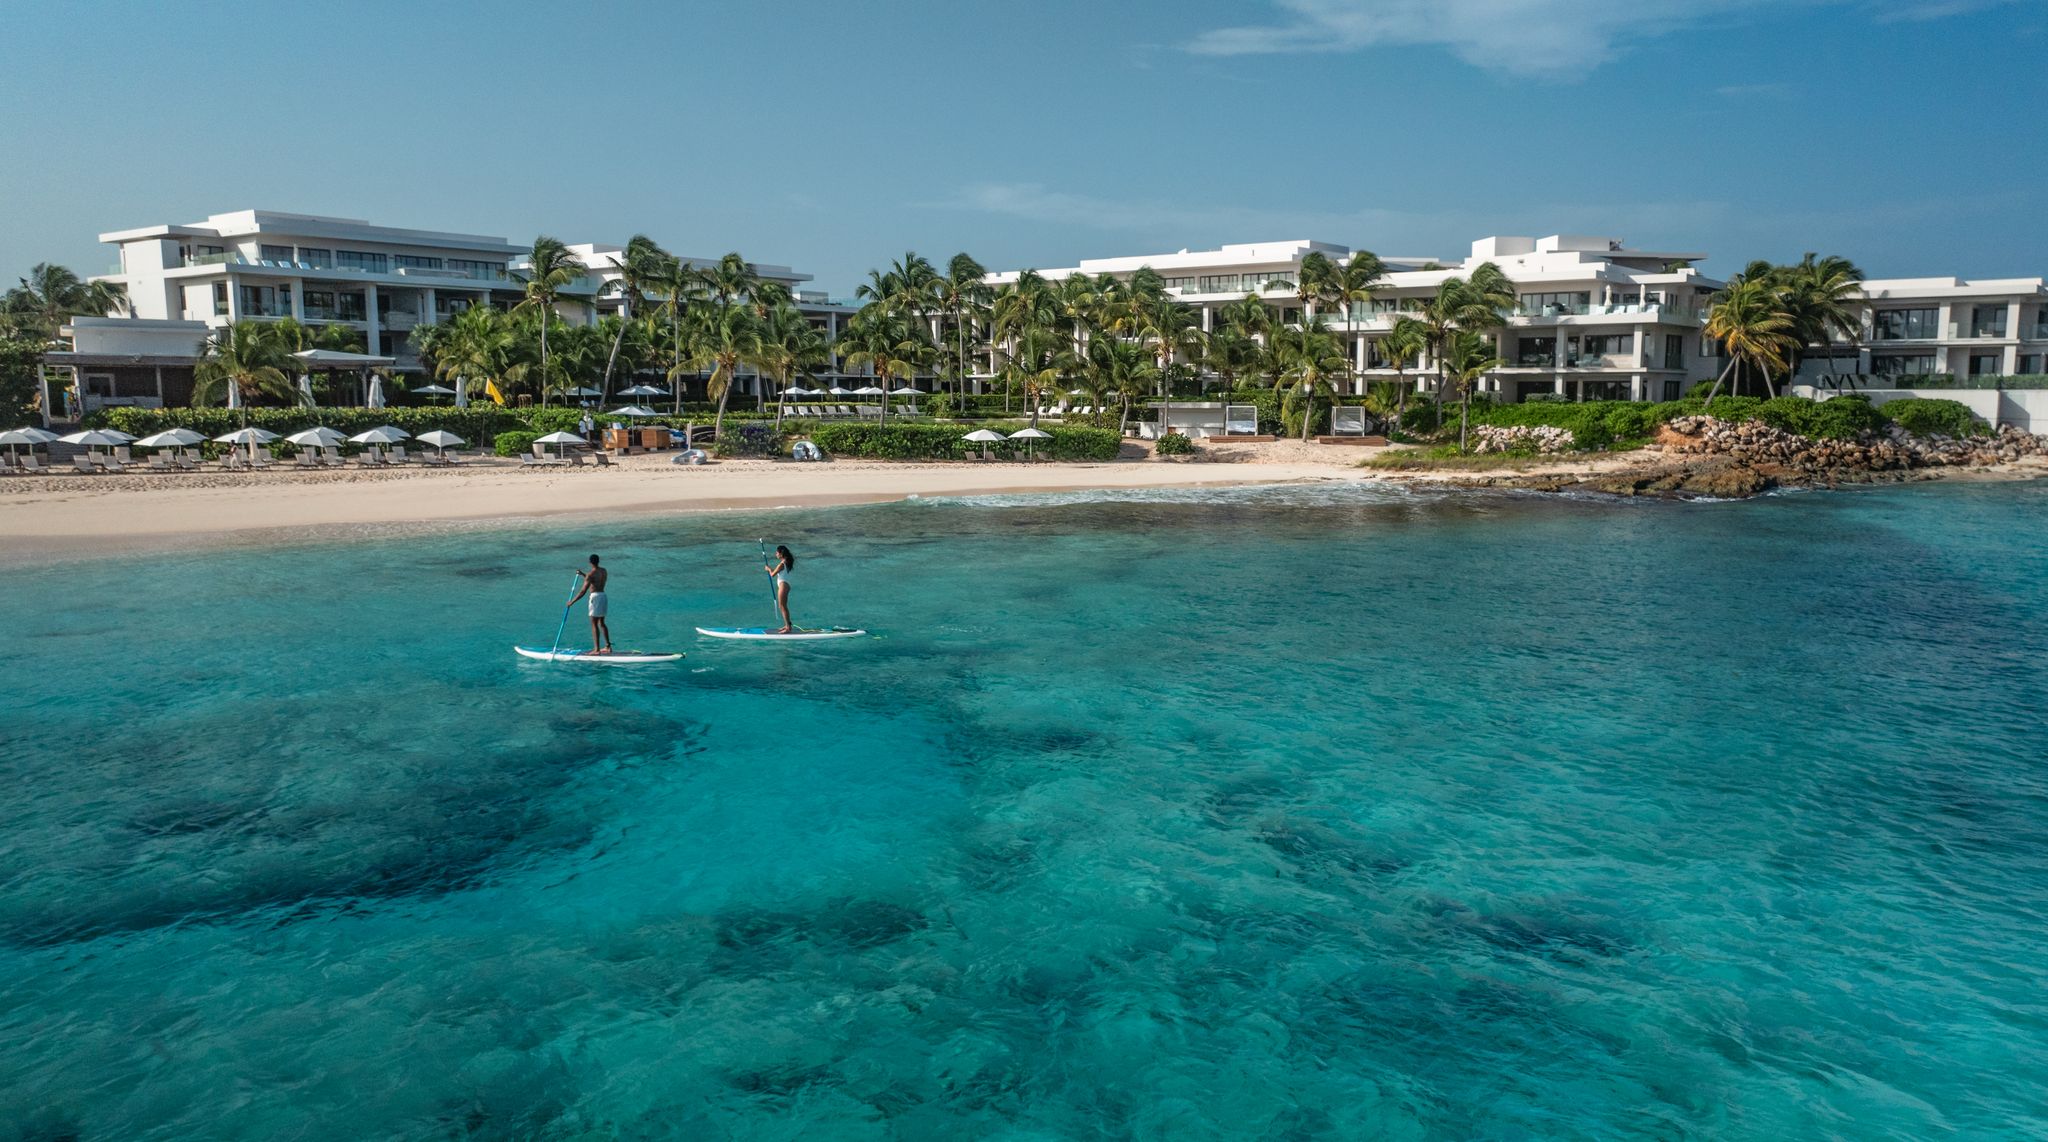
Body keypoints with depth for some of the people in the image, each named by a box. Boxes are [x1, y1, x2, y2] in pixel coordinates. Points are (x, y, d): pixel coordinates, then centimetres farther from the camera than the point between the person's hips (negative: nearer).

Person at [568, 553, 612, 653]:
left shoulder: (591, 574, -14)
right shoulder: (604, 571, 9)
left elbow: (583, 591, -17)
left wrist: (572, 601, -10)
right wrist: (583, 574, 27)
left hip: (595, 597, -8)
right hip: (603, 596, 8)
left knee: (594, 624, -4)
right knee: (601, 623, 17)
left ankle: (597, 649, -8)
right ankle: (608, 647, 19)